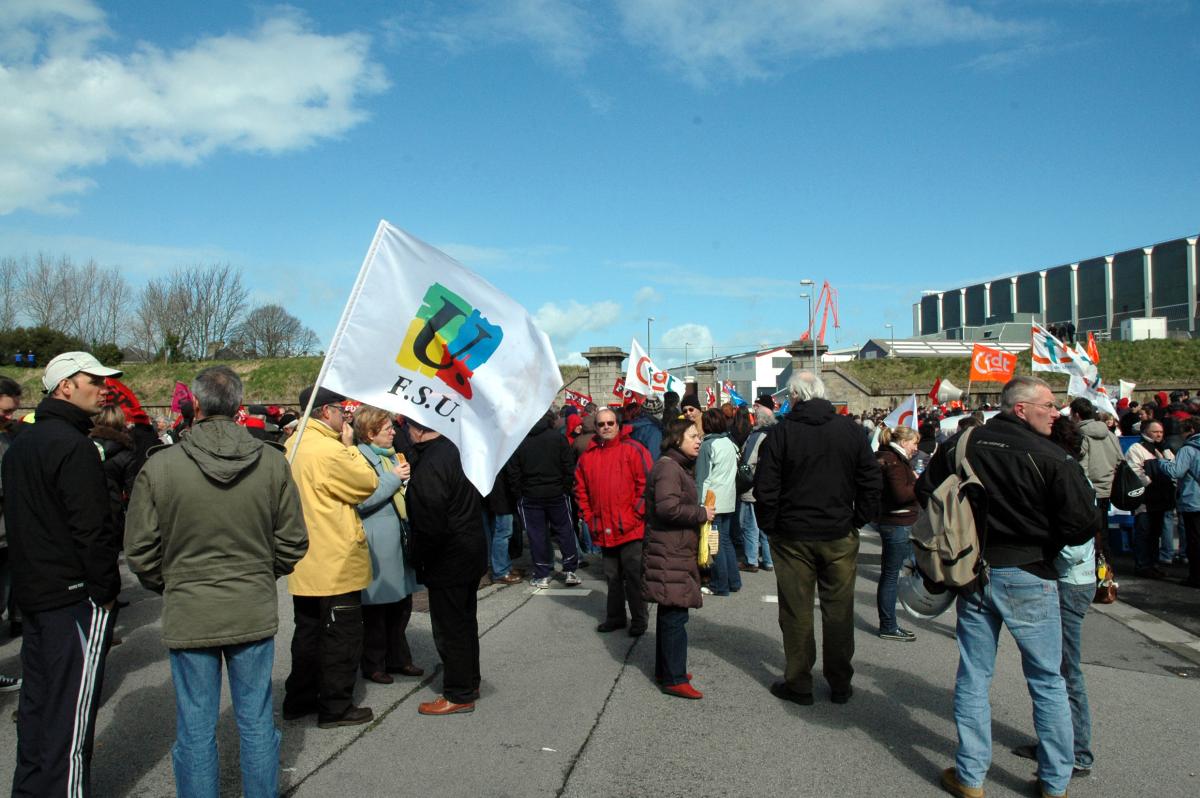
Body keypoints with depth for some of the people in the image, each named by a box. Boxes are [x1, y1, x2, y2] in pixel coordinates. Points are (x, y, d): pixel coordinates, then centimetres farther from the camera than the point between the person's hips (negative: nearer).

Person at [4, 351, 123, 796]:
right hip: (75, 596, -10)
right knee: (72, 707, -3)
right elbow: (91, 528, -22)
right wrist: (106, 589, -13)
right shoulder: (74, 446, -18)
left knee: (37, 697, 18)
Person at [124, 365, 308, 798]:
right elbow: (292, 542, -1)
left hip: (188, 615, -1)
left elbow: (140, 551, -3)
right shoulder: (272, 461, -8)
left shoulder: (160, 465, -11)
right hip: (255, 612, 2)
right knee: (256, 722, 14)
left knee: (196, 730, 11)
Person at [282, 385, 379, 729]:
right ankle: (336, 708, 12)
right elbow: (369, 482, -13)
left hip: (306, 563, 9)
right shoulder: (329, 450, -22)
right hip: (337, 564, -9)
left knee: (309, 633, 20)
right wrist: (350, 445, -5)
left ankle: (299, 699, 30)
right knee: (342, 637, 4)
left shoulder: (293, 445, 8)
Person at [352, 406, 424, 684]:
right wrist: (394, 478, -19)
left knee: (402, 604, 15)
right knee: (376, 607, 2)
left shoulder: (391, 455, 16)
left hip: (400, 538, 9)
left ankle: (399, 658, 28)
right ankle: (373, 664, 16)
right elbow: (362, 501, -23)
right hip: (378, 544, -9)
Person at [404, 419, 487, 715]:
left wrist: (419, 558, -10)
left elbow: (430, 522, -24)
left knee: (450, 627, 2)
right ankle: (469, 682, 33)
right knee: (465, 621, 20)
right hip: (472, 552, 10)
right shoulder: (453, 449, 6)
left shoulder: (430, 464, -23)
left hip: (447, 558, -10)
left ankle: (459, 695, 12)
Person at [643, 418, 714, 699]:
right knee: (675, 615, -7)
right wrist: (701, 513, -15)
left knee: (670, 613, 16)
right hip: (669, 554, -11)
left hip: (677, 552, 11)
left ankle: (665, 671, 25)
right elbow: (668, 507, -26)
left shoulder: (679, 466, 18)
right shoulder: (668, 467, -15)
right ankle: (674, 679, -1)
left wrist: (699, 514, 10)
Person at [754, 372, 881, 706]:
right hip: (840, 538, 2)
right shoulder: (851, 430, -1)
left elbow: (765, 488, -10)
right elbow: (871, 483, 2)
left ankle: (798, 684, 15)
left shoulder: (781, 432, -9)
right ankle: (840, 684, 21)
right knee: (839, 610, 11)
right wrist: (856, 521, 9)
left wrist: (770, 527, 2)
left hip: (793, 537, -2)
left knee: (796, 612, 7)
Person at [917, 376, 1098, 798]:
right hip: (1029, 578, -4)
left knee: (973, 676, 12)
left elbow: (924, 493, 7)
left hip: (974, 574, 4)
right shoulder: (1050, 458, -16)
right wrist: (1044, 541, 4)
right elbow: (1081, 525, -16)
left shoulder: (959, 446, -2)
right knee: (1048, 682, 12)